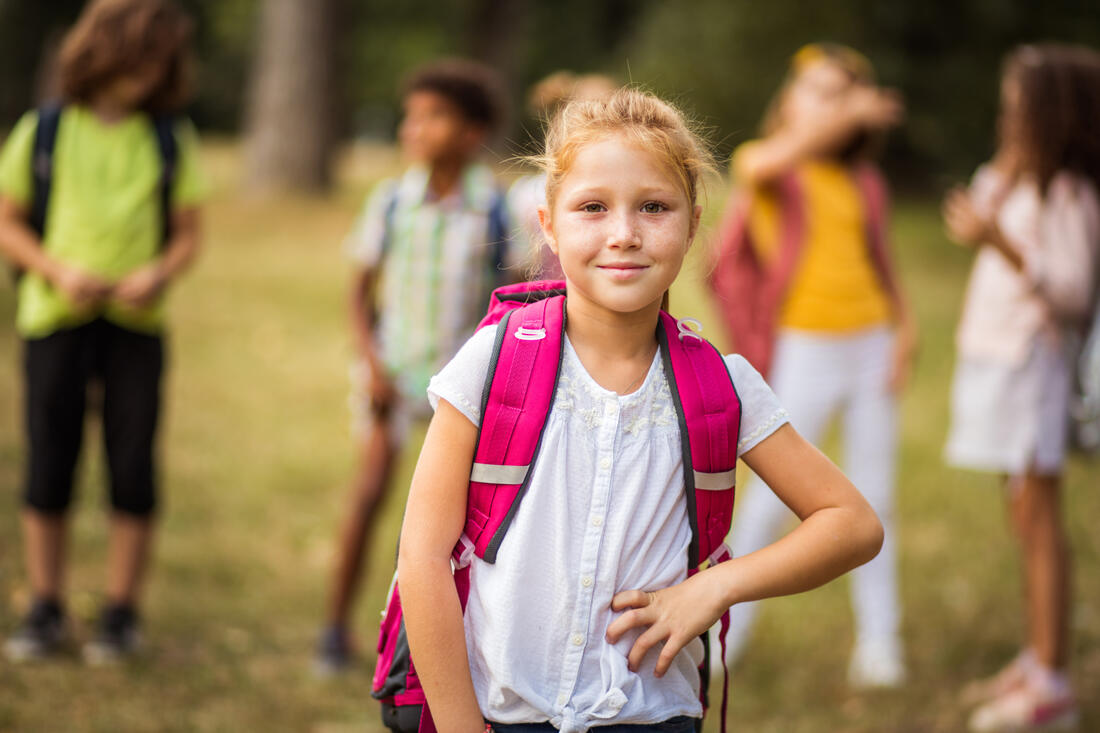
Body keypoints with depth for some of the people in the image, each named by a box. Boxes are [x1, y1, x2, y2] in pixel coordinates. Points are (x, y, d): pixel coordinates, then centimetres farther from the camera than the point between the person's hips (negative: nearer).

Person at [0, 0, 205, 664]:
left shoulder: (173, 140, 7)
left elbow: (188, 235, 8)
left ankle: (122, 613, 8)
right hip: (55, 318, -1)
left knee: (133, 471, -1)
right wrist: (59, 271, -11)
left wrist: (159, 274, -12)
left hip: (136, 325, 1)